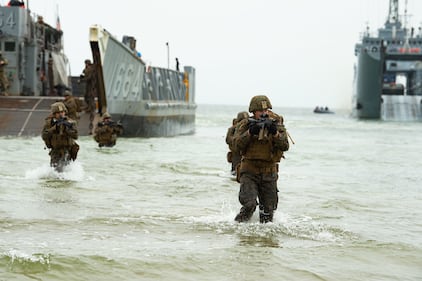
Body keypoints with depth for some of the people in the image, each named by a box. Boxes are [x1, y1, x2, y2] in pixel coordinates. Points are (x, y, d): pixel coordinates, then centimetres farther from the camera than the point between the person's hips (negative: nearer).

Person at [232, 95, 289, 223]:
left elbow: (285, 146, -9)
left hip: (269, 173, 2)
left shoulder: (276, 125, 2)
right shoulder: (245, 125, -1)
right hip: (249, 171, -2)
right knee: (249, 204, -18)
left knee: (268, 209, 6)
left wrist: (275, 133, -24)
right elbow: (237, 145, -12)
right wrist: (250, 132, -23)